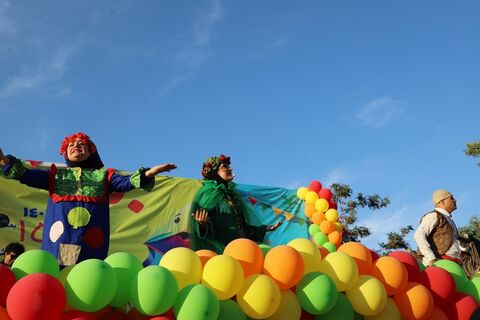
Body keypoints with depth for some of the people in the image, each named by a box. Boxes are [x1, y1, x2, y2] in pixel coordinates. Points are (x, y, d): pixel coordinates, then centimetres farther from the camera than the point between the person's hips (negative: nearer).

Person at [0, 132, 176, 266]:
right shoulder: (55, 174, 25)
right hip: (58, 242, 1)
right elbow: (27, 175, 11)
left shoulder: (103, 175, 22)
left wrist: (148, 173, -13)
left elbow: (126, 182, 6)